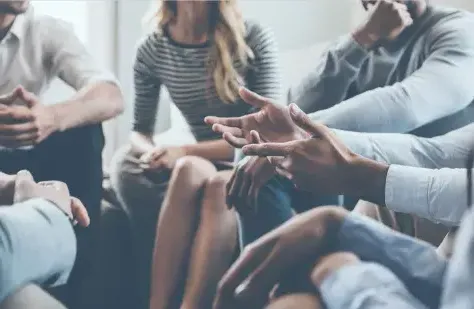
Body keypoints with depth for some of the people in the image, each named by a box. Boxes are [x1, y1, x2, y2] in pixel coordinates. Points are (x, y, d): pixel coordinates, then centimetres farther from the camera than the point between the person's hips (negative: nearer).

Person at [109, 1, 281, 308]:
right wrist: (152, 154, -15)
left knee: (219, 185, -37)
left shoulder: (255, 39, -7)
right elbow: (141, 130, 10)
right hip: (203, 166, 3)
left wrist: (186, 152, -19)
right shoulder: (151, 50, 2)